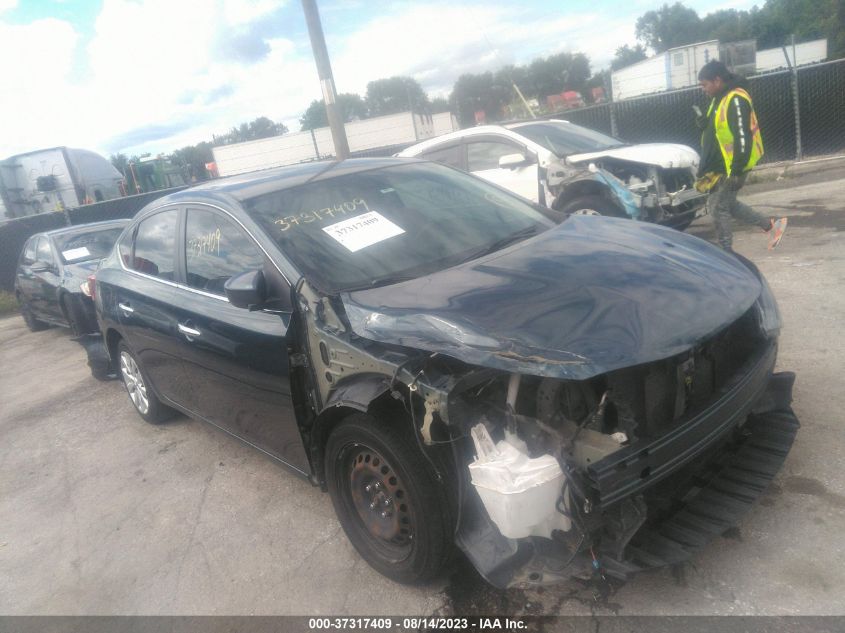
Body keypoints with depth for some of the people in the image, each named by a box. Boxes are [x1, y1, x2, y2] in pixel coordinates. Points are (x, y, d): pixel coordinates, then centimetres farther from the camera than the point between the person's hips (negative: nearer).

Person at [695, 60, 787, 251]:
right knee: (727, 204, 18)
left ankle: (726, 253, 7)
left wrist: (737, 169, -24)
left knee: (718, 208, -3)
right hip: (720, 166, 10)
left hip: (731, 168, -10)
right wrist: (703, 121, -1)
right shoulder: (720, 98, 12)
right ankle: (770, 224, 25)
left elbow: (742, 137, -23)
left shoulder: (736, 100, -19)